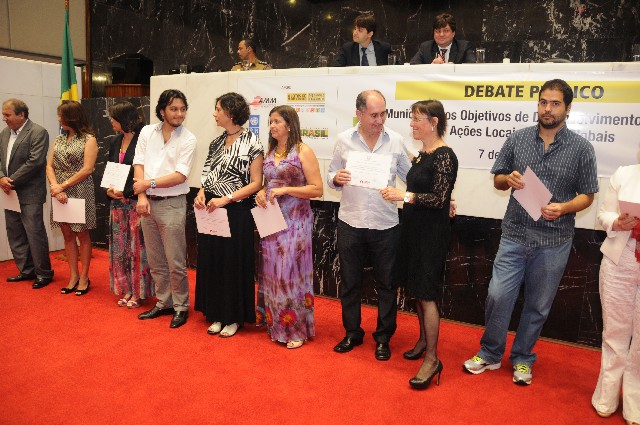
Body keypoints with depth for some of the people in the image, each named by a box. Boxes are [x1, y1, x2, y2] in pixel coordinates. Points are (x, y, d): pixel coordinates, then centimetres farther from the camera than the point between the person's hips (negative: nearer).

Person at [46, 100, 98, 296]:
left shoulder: (89, 139, -4)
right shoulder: (59, 139, 13)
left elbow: (87, 169, -12)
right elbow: (50, 166, 8)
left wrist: (63, 186, -12)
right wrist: (55, 187, -9)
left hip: (80, 190, -6)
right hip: (60, 192, 6)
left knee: (82, 235, 3)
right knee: (68, 235, 9)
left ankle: (84, 278, 13)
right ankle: (73, 276, 19)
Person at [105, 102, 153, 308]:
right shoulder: (115, 142, 12)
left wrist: (126, 192, -15)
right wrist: (109, 189, -1)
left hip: (136, 200, -7)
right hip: (117, 202, 7)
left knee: (137, 246, 1)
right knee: (120, 246, 11)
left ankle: (138, 291, 13)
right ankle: (126, 289, 23)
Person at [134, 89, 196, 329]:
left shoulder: (188, 139, -6)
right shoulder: (147, 132, 6)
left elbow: (180, 176, -12)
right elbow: (139, 165, 3)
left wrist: (148, 183, -10)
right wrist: (142, 196, -7)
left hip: (172, 204, -4)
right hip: (147, 202, 5)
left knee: (175, 262, -1)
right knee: (155, 261, 14)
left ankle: (181, 306, 15)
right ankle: (164, 303, 29)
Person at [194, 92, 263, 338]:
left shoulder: (251, 143, -9)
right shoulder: (217, 142, 11)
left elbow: (256, 183, -12)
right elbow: (209, 175, 17)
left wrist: (226, 199, -19)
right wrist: (201, 194, -3)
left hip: (236, 212, -6)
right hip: (210, 209, 6)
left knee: (234, 263, 3)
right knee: (212, 261, 11)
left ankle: (234, 317, 20)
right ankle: (218, 314, 27)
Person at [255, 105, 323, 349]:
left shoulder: (303, 151, -6)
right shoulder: (270, 152, 12)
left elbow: (317, 190, -10)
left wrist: (286, 190, -18)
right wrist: (262, 193, 1)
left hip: (295, 221, -6)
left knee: (292, 271, -2)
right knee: (273, 271, 10)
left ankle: (297, 329, 13)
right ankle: (277, 325, 25)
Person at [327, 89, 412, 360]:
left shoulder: (396, 141, 0)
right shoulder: (344, 140, 1)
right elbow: (331, 176, 7)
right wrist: (336, 178, -16)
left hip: (385, 225, 0)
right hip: (350, 223, 1)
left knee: (386, 284, 9)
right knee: (349, 282, 12)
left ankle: (383, 338, 27)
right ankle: (352, 333, 31)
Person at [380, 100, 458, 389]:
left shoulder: (444, 156, -15)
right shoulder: (422, 154, 10)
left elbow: (439, 198, -20)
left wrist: (404, 195, -25)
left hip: (432, 233, -9)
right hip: (413, 227, 9)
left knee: (425, 294, -6)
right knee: (415, 289, 16)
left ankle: (432, 359, 5)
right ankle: (424, 340, 33)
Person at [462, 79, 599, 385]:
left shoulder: (581, 148, -2)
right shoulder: (518, 139, 2)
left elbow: (587, 195, 2)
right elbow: (497, 180, 10)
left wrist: (563, 208, -18)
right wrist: (508, 179, -13)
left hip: (554, 242, -1)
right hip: (514, 235, 1)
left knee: (538, 305, 12)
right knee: (497, 296, 1)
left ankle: (522, 359, 32)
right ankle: (490, 354, 24)